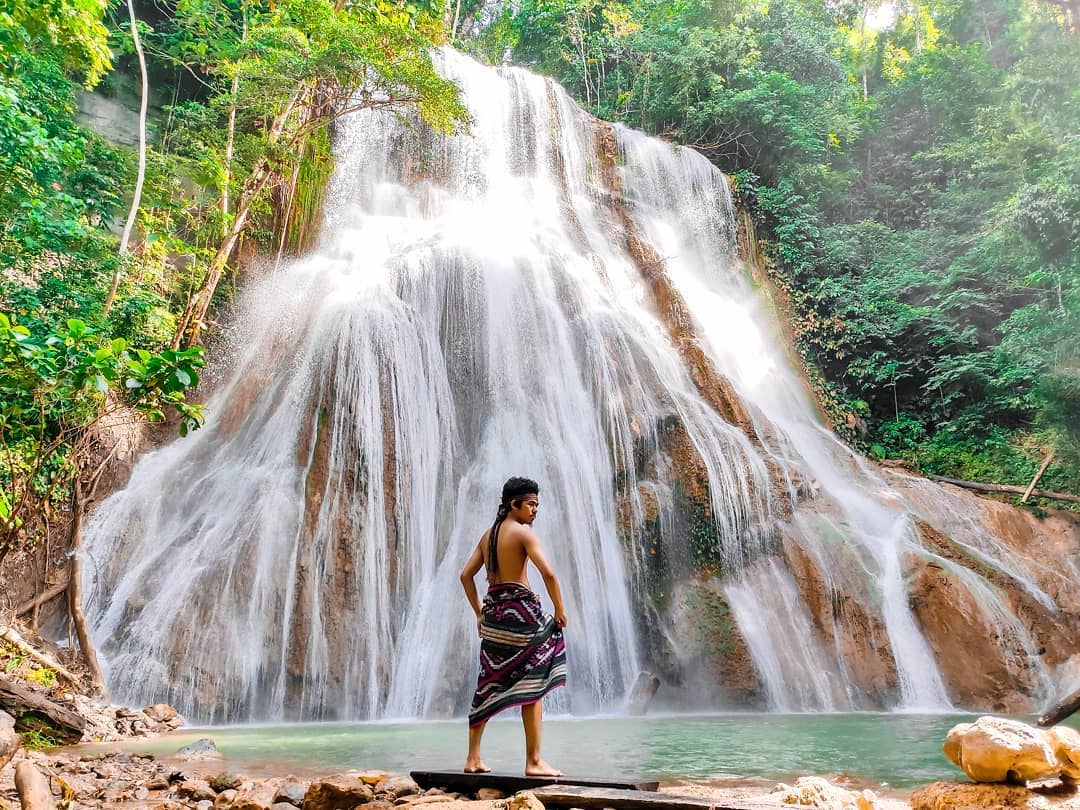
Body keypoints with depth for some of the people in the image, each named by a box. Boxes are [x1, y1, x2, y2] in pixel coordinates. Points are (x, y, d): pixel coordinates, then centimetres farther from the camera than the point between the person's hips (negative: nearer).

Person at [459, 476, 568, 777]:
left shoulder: (488, 534, 14)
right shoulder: (523, 532, -8)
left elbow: (466, 575, 16)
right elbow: (548, 573, -19)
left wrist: (479, 613, 20)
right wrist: (560, 610, -7)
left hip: (492, 611, 8)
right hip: (521, 609, -8)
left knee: (488, 687, 14)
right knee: (533, 686, 0)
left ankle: (473, 758, 19)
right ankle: (534, 761, 3)